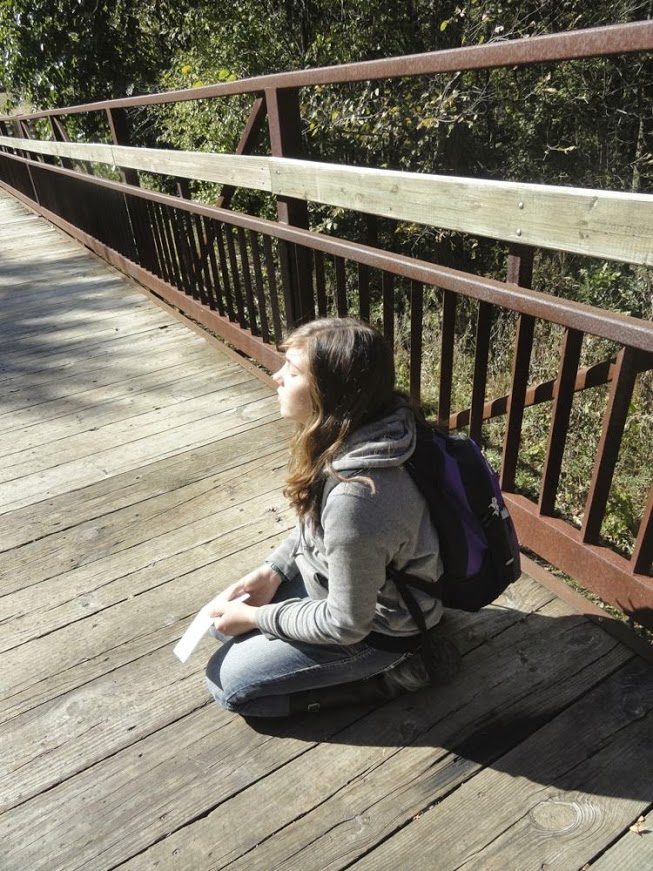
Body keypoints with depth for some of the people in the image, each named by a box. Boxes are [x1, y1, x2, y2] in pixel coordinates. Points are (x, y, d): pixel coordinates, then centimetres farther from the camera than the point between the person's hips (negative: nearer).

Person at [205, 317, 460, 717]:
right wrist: (272, 570, -3)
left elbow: (345, 624, -25)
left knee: (228, 682, 2)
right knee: (224, 619, 16)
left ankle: (392, 674, 6)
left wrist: (253, 617, -13)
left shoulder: (356, 498, -39)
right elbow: (314, 524, 7)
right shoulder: (350, 435, -13)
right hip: (339, 579, 8)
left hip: (375, 626, -8)